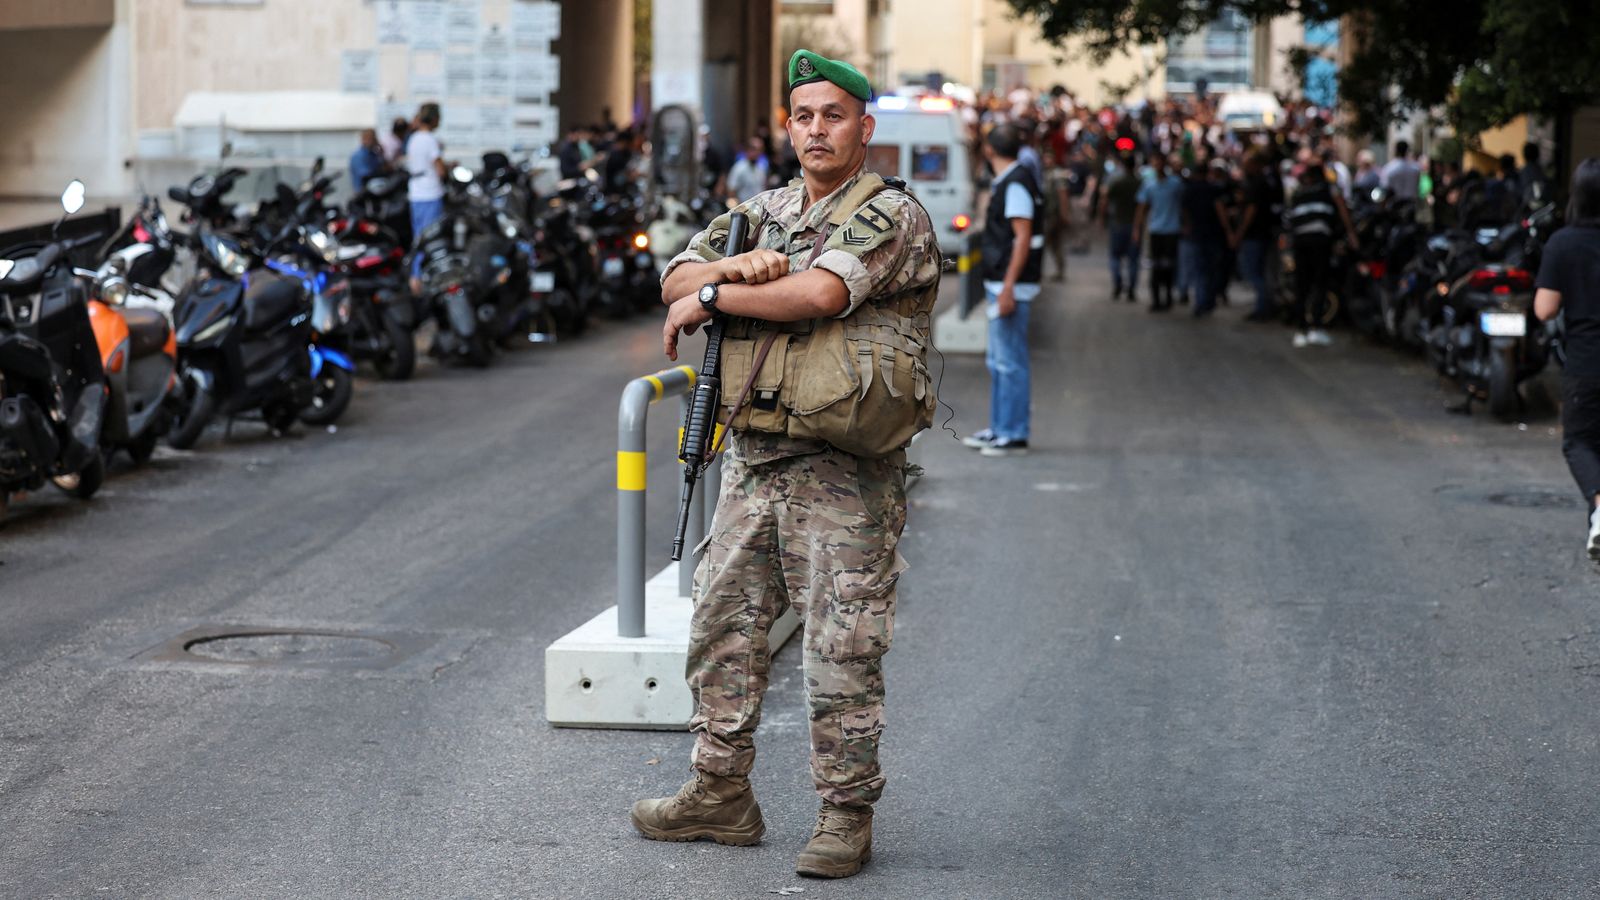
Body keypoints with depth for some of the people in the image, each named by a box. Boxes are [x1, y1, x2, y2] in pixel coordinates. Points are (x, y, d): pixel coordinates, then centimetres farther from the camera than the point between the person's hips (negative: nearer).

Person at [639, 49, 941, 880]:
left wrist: (713, 297, -9)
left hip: (842, 473, -7)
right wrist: (737, 266, -13)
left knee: (841, 649, -3)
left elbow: (819, 293, -22)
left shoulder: (892, 215, -8)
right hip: (753, 460, 7)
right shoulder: (761, 213, 15)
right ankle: (721, 792, 24)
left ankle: (847, 813, 8)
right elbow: (676, 278, 9)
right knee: (723, 626, 12)